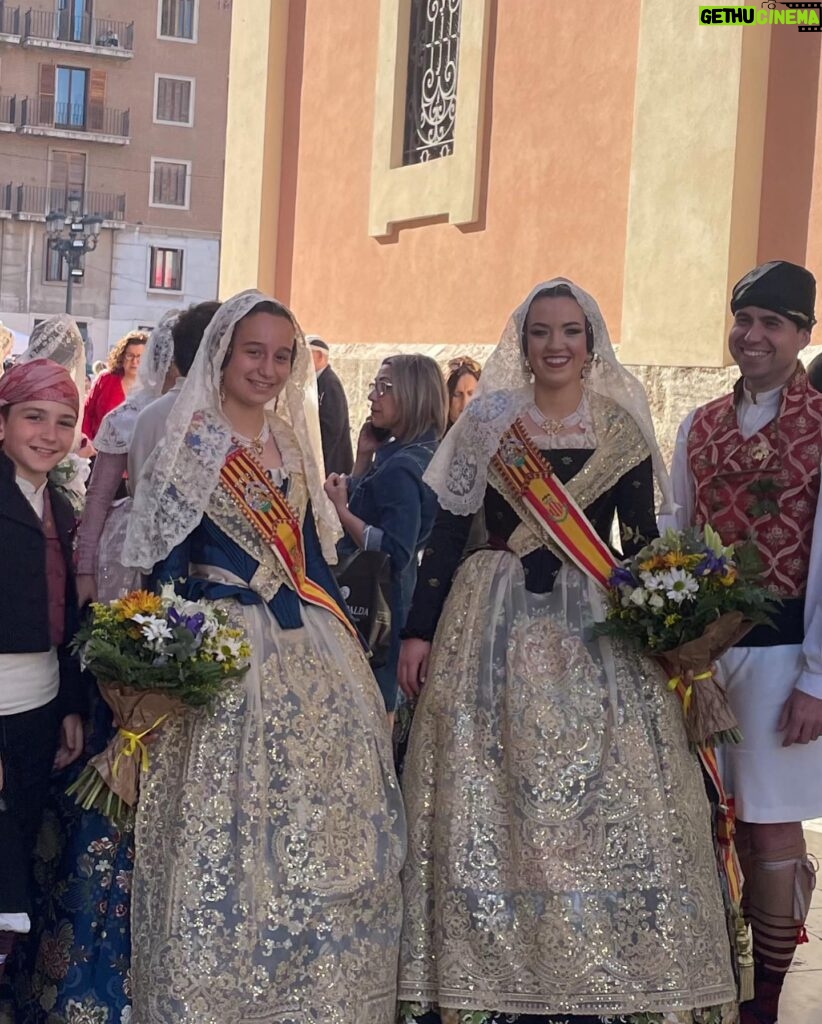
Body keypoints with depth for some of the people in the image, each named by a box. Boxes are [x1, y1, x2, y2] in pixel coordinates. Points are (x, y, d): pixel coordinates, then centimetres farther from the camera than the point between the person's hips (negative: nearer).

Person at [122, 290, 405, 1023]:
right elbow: (168, 561, -7)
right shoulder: (190, 444, -4)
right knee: (229, 830, -1)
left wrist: (345, 642, 13)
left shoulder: (292, 445, 13)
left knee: (327, 827, 9)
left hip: (313, 654, 6)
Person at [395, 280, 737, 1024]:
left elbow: (640, 543, 6)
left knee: (609, 811, 0)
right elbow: (447, 533, 4)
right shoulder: (486, 422, 5)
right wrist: (419, 632, -1)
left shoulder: (622, 429, 6)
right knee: (488, 810, 3)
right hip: (494, 627, 0)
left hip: (596, 629, 0)